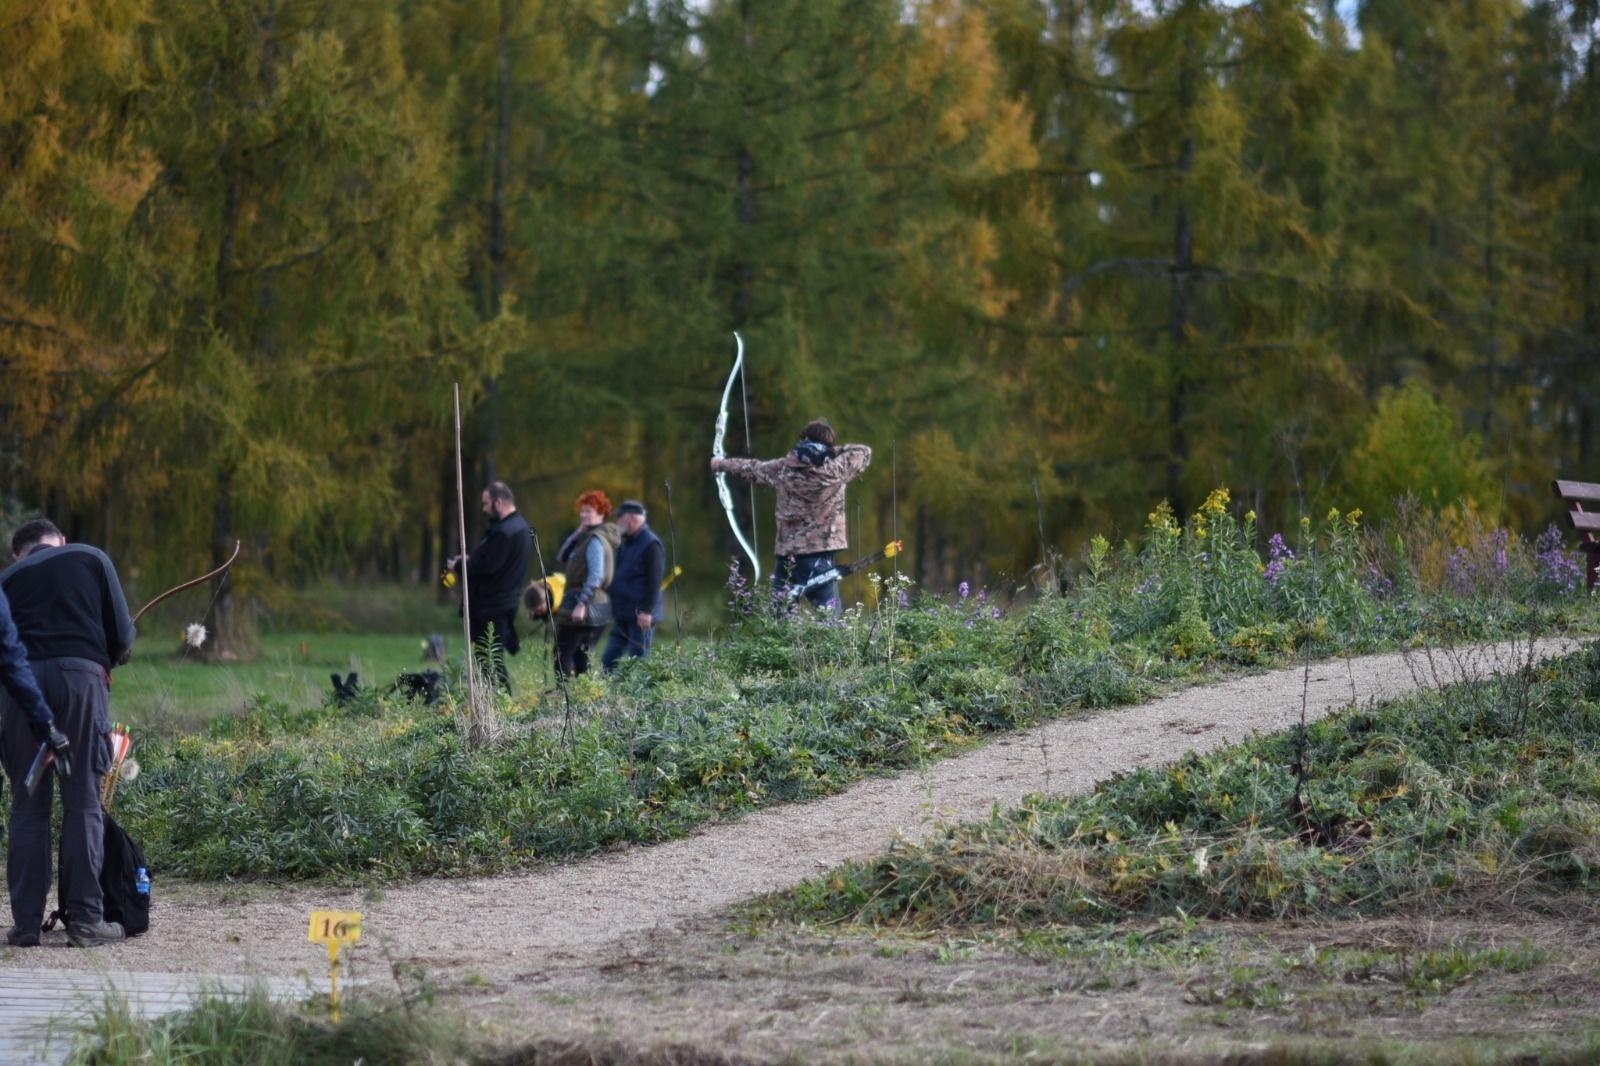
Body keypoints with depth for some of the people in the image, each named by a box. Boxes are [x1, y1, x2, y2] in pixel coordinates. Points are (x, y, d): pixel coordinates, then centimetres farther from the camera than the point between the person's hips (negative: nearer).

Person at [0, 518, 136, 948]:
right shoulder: (91, 559, 14)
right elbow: (122, 633, 8)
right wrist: (107, 659, 27)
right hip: (80, 675, -2)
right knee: (83, 802, 1)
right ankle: (85, 920, -2)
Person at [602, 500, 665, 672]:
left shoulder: (651, 544, -12)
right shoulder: (626, 543, 18)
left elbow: (654, 581, -18)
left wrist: (646, 611, -23)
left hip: (640, 617, -9)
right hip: (622, 616, 10)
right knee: (608, 659, 7)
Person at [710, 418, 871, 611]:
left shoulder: (783, 470, 1)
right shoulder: (836, 471, -9)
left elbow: (752, 468, 20)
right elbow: (864, 452, 6)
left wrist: (722, 465, 37)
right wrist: (836, 451, 12)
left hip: (787, 556, 4)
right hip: (820, 557, -4)